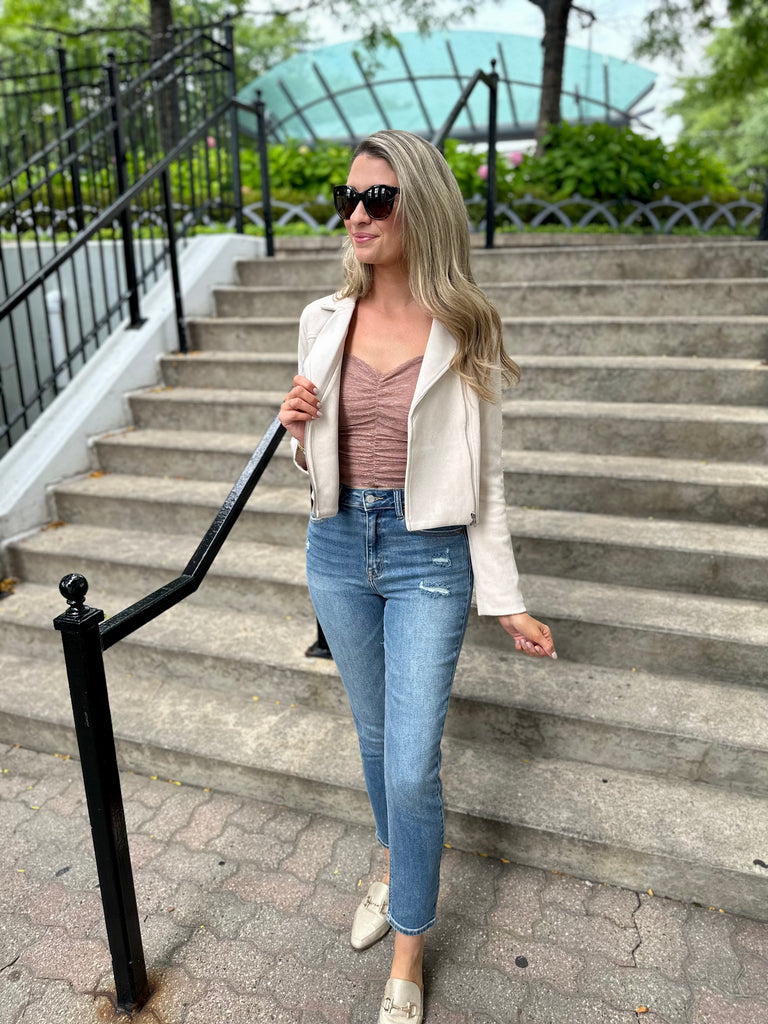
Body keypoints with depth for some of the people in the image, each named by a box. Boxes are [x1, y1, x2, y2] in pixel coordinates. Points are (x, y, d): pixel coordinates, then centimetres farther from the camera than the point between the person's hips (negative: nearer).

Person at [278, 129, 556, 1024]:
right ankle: (395, 867, 49)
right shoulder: (324, 321, 2)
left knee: (412, 764, 0)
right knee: (375, 733, 20)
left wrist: (505, 601, -7)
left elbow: (484, 477, -5)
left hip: (428, 555, -4)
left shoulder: (465, 332, -8)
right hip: (337, 546, 4)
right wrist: (300, 430, -11)